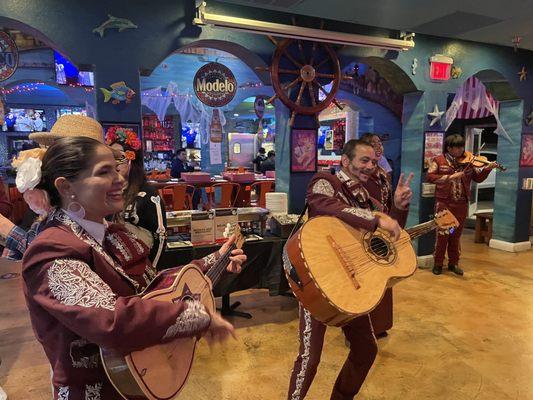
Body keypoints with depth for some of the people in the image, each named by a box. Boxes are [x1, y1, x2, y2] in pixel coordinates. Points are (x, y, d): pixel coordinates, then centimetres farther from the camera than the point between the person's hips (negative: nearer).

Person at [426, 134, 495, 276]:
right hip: (444, 203, -3)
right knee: (442, 234, 2)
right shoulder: (438, 160, -1)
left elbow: (478, 178, 8)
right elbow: (430, 177, -14)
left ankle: (453, 263, 24)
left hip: (461, 204, 3)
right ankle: (438, 263, 15)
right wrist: (450, 176, -22)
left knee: (456, 235, 12)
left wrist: (487, 168, -9)